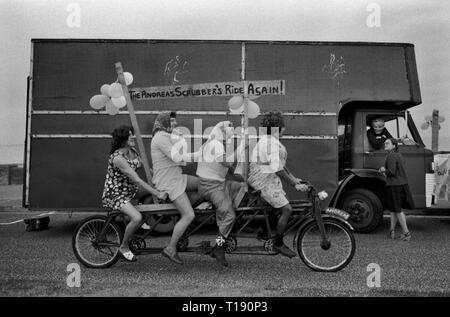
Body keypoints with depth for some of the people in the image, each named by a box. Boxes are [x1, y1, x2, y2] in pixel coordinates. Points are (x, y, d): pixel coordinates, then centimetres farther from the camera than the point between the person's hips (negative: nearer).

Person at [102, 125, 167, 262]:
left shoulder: (133, 152, 1)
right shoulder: (118, 158, -27)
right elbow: (137, 180, -29)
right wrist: (157, 194, -29)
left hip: (129, 189, 9)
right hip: (115, 195, -9)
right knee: (137, 218, -29)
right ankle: (124, 247, -2)